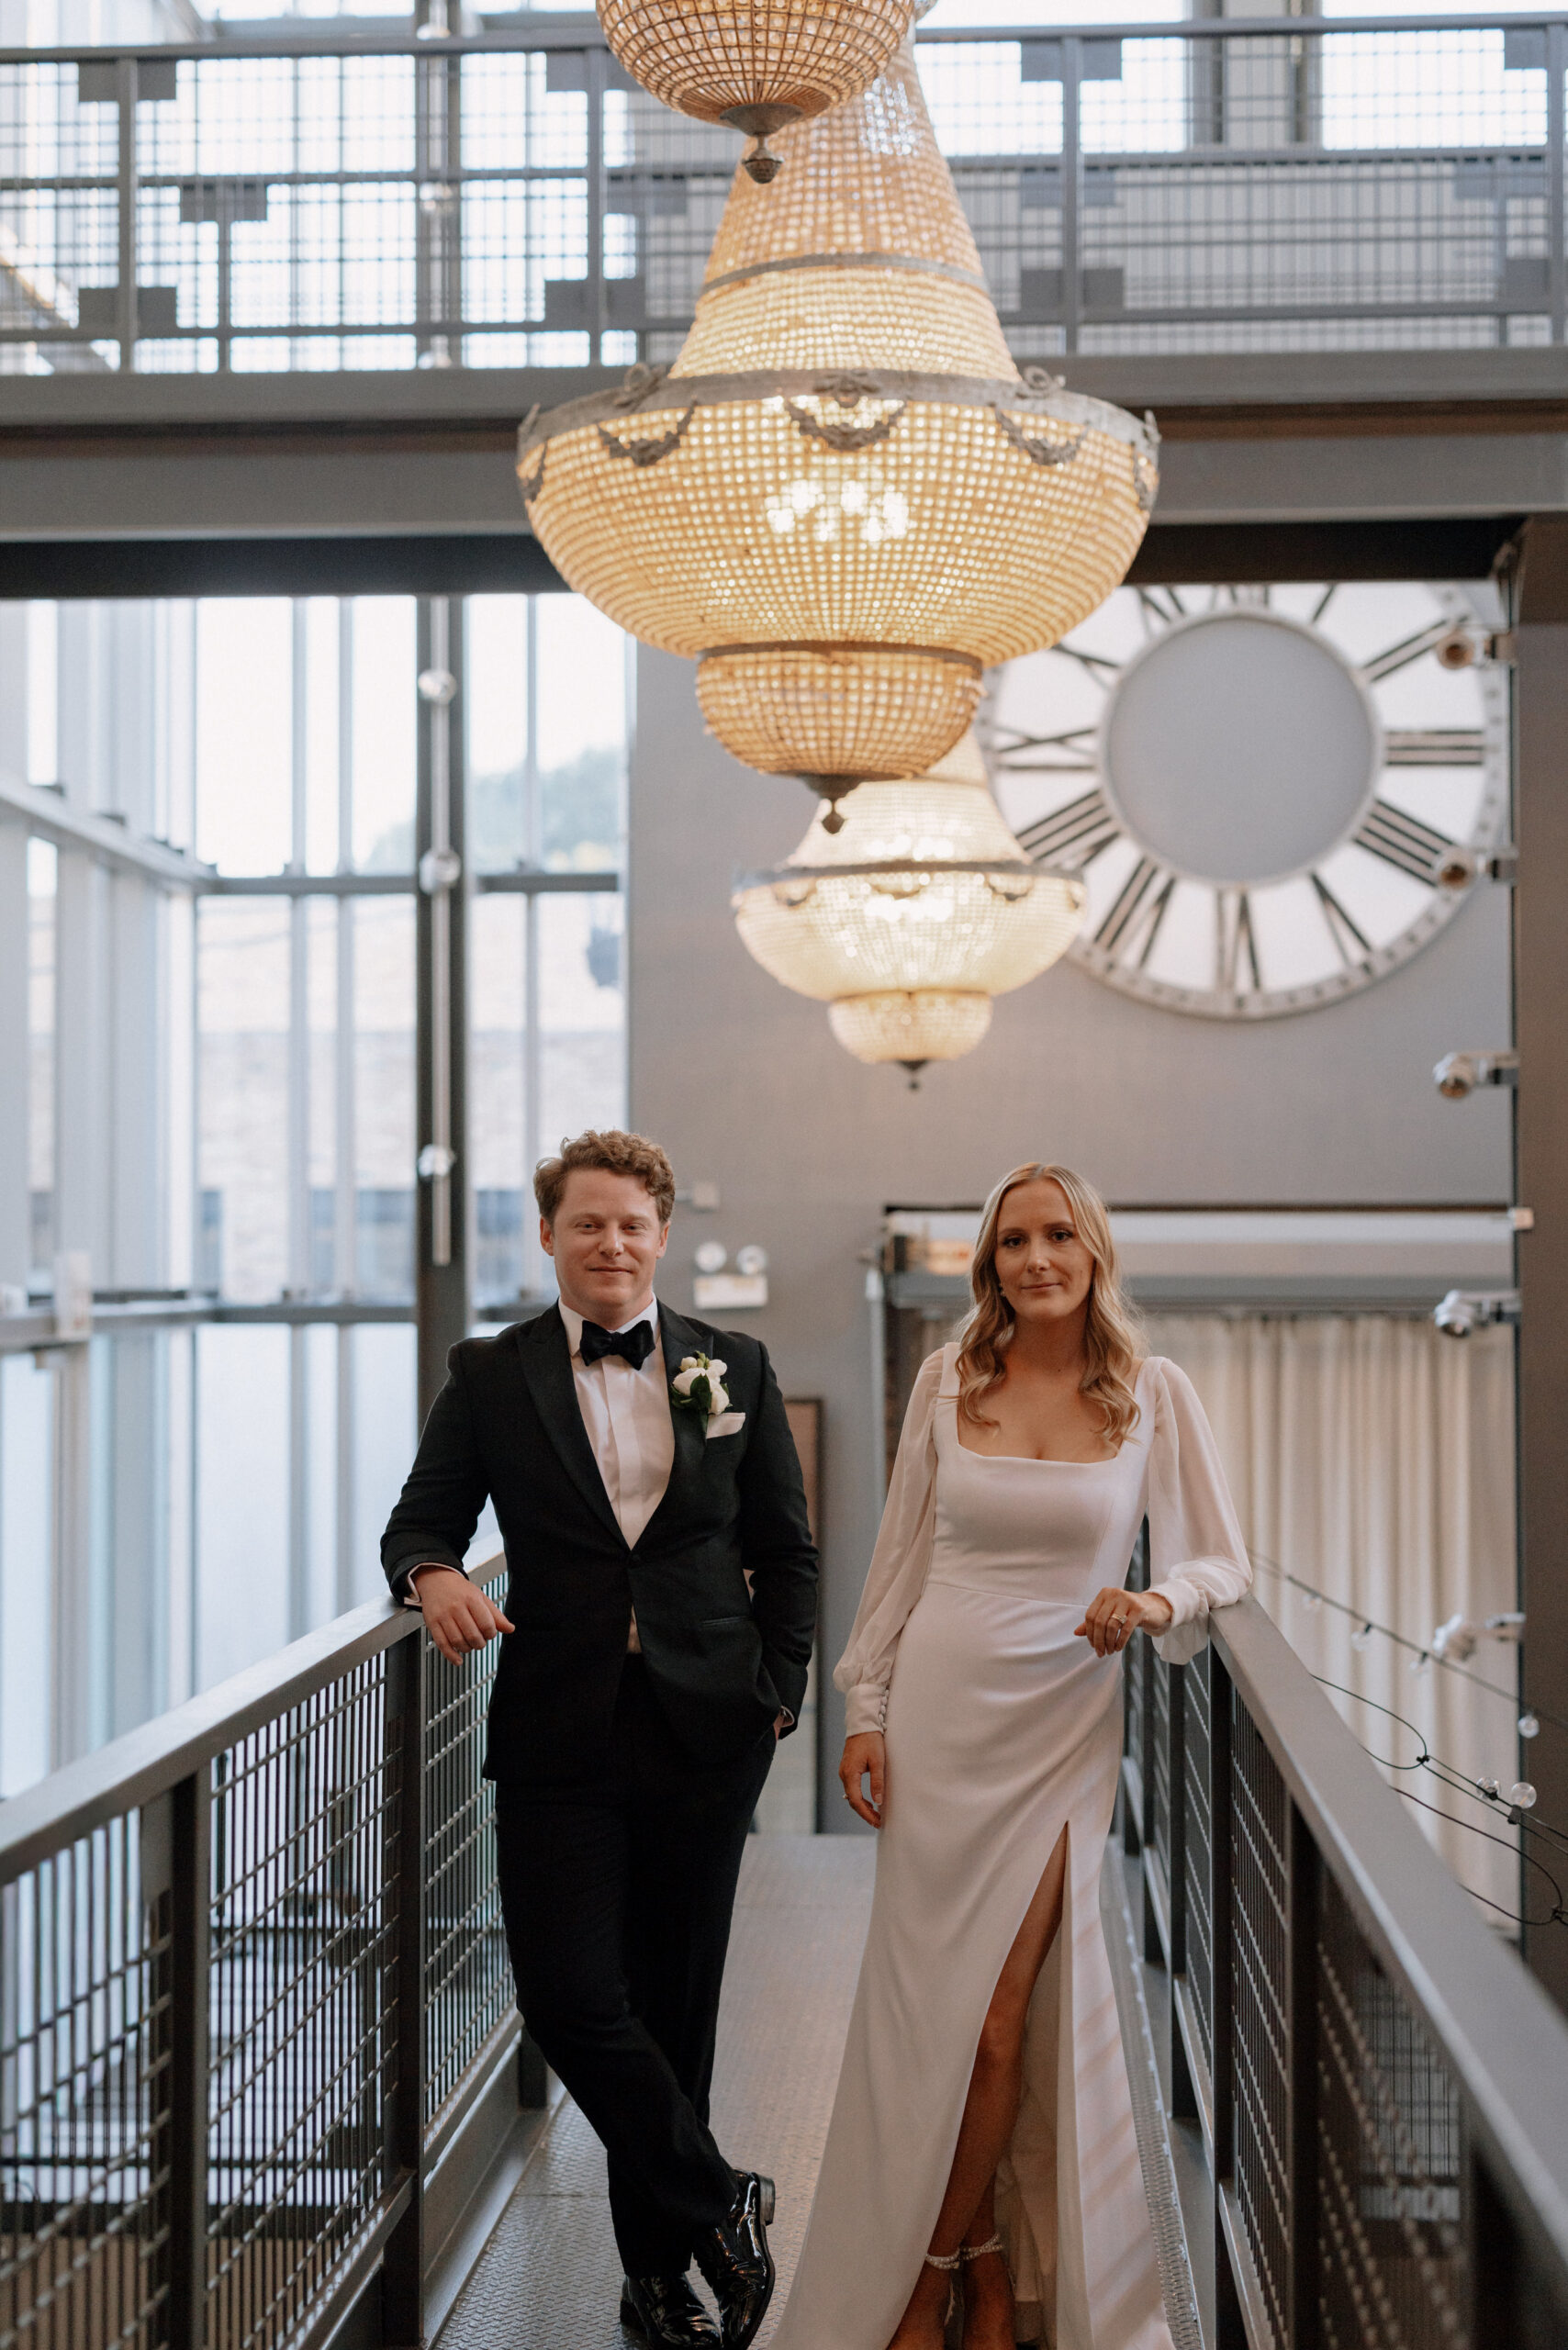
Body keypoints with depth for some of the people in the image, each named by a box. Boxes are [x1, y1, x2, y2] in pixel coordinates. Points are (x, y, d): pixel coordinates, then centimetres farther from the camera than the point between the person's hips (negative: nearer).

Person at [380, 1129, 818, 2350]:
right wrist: (435, 1574, -17)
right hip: (559, 1734, 0)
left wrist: (778, 1693, 3)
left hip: (703, 1731, 1)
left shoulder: (735, 1368, 7)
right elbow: (421, 1518, 6)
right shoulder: (491, 1375, 4)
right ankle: (719, 2205, 13)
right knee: (571, 1999, -9)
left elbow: (787, 1549, 11)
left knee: (674, 2002, 8)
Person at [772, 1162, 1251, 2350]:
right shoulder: (950, 1379, 3)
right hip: (939, 1714, 2)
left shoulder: (1155, 1394, -1)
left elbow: (1222, 1560, 3)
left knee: (996, 2020, -3)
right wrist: (868, 1707, 4)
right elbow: (902, 1552, 8)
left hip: (1061, 1727, -2)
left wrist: (1157, 1603, -19)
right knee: (925, 2009, 3)